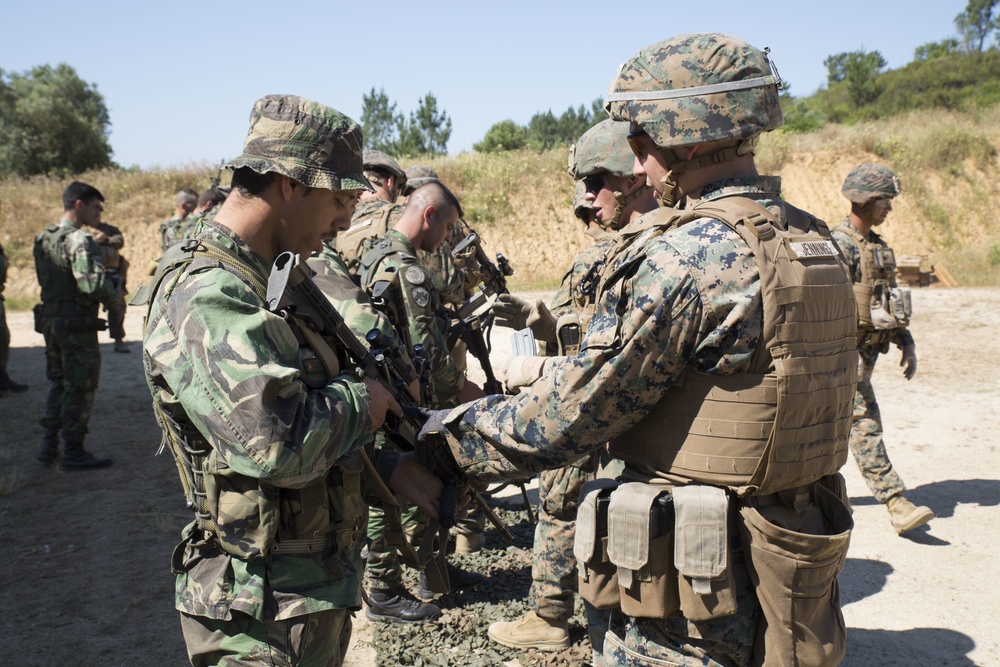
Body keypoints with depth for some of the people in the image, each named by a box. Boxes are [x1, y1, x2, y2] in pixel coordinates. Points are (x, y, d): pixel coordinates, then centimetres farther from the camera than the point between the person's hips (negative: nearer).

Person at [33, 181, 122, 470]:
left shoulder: (43, 238, 10)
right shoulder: (78, 240, -19)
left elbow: (46, 280, 16)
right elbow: (93, 283, -29)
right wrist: (116, 301, -10)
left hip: (50, 319, 9)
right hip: (77, 324, -9)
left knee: (58, 382, 21)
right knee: (79, 388, 2)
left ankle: (49, 445, 25)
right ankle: (73, 453, 10)